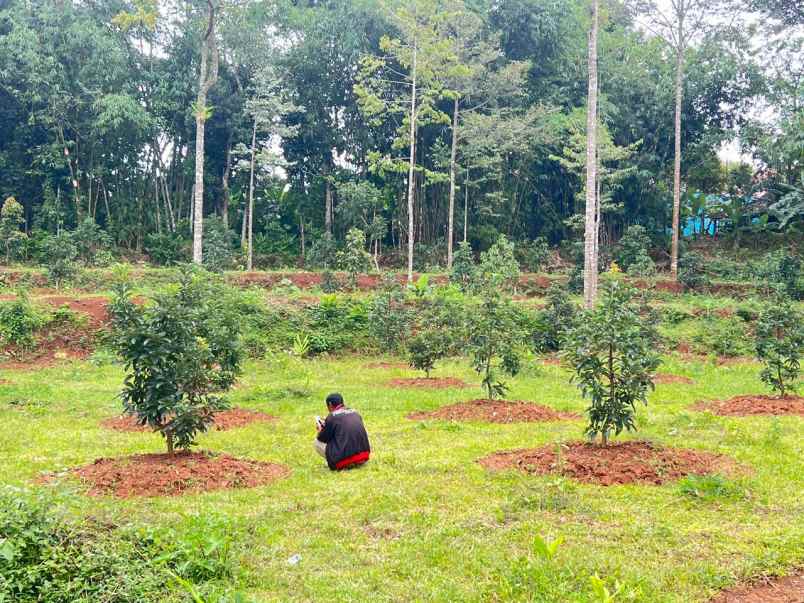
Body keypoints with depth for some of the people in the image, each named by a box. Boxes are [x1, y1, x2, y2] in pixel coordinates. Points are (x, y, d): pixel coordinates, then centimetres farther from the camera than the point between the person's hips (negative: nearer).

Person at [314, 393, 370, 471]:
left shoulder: (332, 417, -4)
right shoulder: (355, 413, 13)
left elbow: (323, 439, 5)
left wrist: (320, 430, 27)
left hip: (346, 459, -7)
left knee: (317, 442, 10)